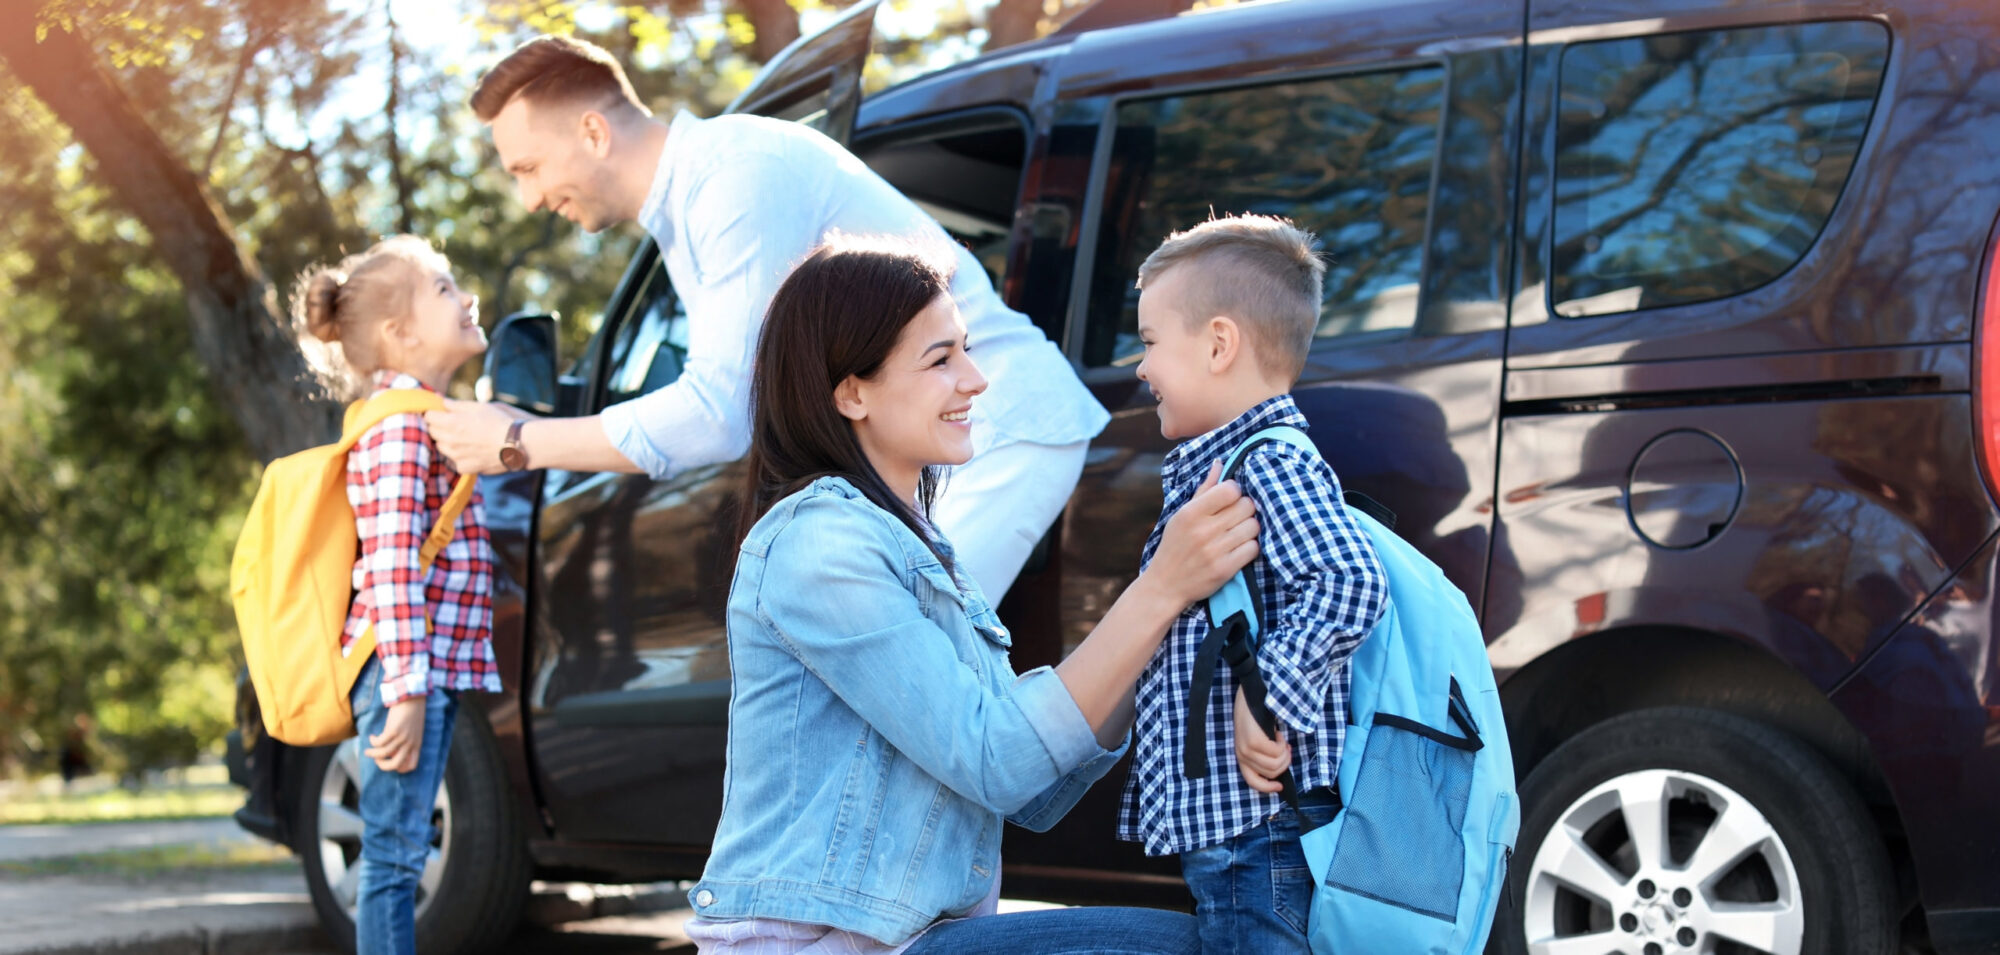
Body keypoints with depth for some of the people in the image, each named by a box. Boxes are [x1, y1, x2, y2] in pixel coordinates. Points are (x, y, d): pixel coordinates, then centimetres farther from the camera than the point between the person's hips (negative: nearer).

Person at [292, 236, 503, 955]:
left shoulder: (429, 416, 19)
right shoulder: (400, 423, -12)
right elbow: (392, 561, -19)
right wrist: (407, 690, -24)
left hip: (436, 664, 10)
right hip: (404, 665, -10)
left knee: (400, 855, 11)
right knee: (395, 853, -8)